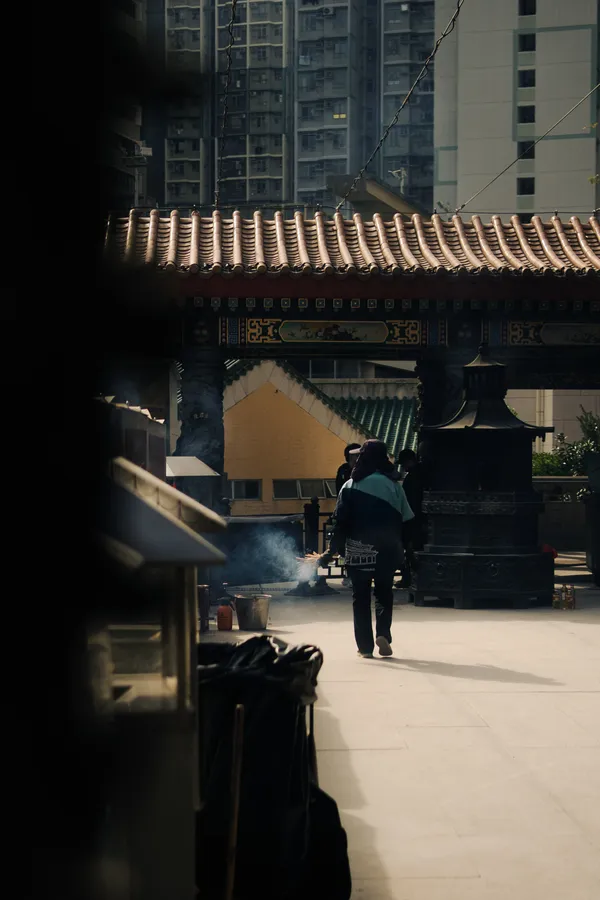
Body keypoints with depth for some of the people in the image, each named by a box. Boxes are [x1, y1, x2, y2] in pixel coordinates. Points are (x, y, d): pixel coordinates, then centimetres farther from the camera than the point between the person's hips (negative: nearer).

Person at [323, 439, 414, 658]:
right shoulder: (393, 485, -2)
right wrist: (402, 549, 9)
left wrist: (335, 548, 2)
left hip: (357, 552, 0)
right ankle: (383, 633, -5)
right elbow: (404, 520, -1)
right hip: (386, 550, 0)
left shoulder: (350, 486, -3)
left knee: (360, 597, 8)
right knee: (384, 593, 15)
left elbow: (340, 521, -4)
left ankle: (365, 646, 6)